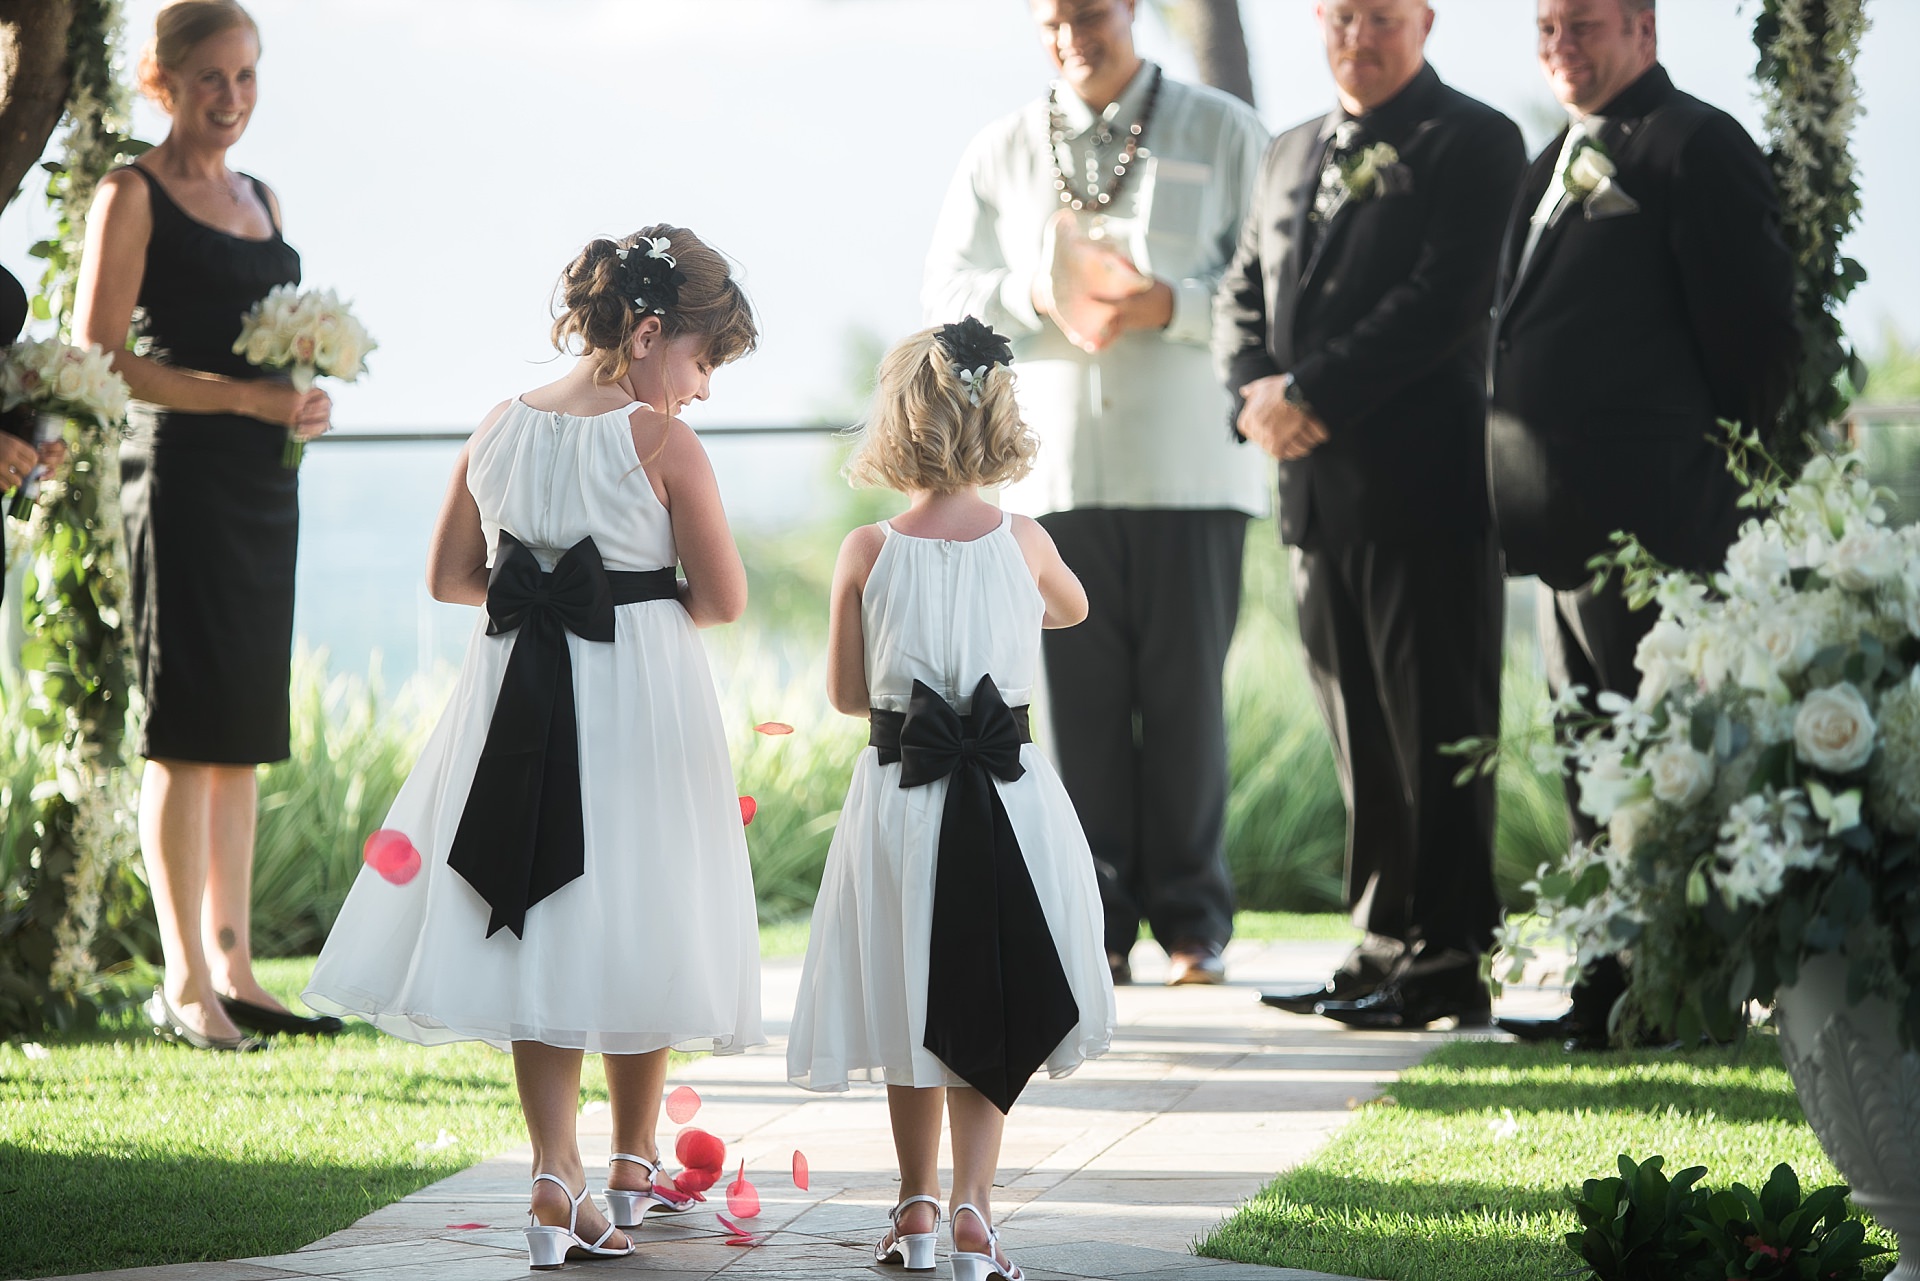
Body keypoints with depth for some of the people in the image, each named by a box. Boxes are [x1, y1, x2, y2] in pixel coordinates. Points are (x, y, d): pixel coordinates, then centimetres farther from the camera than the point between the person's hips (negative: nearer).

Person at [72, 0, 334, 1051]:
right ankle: (185, 979, -5)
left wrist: (306, 399, 5)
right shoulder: (133, 196, -5)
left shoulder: (258, 198, 17)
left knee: (246, 732, 8)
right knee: (187, 733, -7)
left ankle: (232, 967, 13)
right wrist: (243, 396, -18)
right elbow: (98, 359, -12)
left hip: (264, 482, 7)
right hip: (182, 477, -7)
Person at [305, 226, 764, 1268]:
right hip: (642, 699, -4)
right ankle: (634, 1164, 24)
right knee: (636, 935, 11)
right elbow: (724, 598, -9)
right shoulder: (664, 445, -13)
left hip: (519, 696, 4)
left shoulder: (499, 431, 2)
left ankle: (557, 1180, -3)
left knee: (542, 943, 7)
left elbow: (449, 577, 9)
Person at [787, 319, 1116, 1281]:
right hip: (1014, 796, 0)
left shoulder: (867, 553, -8)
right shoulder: (1023, 542, -4)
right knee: (990, 1010, 8)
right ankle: (971, 1203, -4)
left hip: (899, 795, 0)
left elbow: (847, 694, 1)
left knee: (911, 1008, 15)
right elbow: (1072, 609, 20)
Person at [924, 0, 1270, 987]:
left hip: (1189, 465, -2)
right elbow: (950, 290, 8)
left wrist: (1169, 304, -17)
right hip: (1054, 463, 2)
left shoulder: (1222, 133, 7)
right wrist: (1041, 297, -11)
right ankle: (1098, 923, 4)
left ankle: (1194, 924, 5)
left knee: (1186, 692, -2)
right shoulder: (1003, 150, 14)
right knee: (1080, 695, -1)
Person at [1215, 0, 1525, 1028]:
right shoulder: (1289, 156, 21)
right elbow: (1243, 296, 19)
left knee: (1434, 729, -5)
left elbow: (1445, 299, -14)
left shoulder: (1472, 143, -3)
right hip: (1316, 484, 7)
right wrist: (1257, 394, -2)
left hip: (1423, 483, -7)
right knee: (1360, 737, 9)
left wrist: (1313, 395, -16)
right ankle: (1384, 946, 15)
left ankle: (1448, 961, -2)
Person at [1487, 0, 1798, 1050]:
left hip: (1648, 521, -9)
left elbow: (1753, 330, -11)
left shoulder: (1697, 146, -8)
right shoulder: (1558, 163, 20)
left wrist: (1718, 474, -5)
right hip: (1568, 528, 9)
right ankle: (1615, 990, 18)